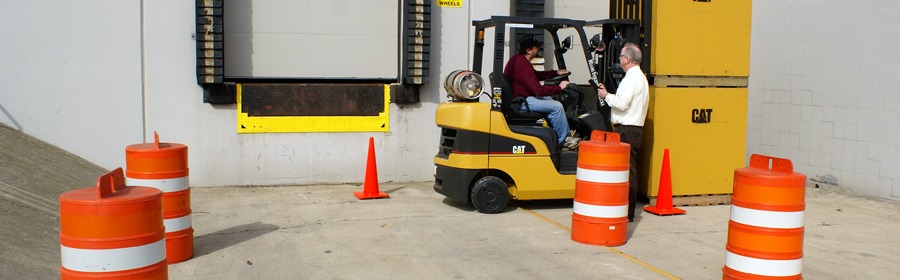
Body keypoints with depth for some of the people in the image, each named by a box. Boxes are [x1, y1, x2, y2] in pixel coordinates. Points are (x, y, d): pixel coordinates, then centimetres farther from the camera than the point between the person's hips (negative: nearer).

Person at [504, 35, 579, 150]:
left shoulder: (518, 59, 9)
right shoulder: (523, 65, -25)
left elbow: (536, 75, 25)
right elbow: (538, 90, -26)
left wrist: (556, 72, 17)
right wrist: (559, 87, -13)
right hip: (521, 102, -11)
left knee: (549, 100, 25)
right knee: (557, 107, -13)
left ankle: (557, 136, 23)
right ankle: (563, 140, 3)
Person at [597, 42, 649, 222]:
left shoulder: (632, 78, -14)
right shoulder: (639, 77, 20)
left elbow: (622, 103, -21)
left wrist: (606, 96, -6)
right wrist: (608, 95, 13)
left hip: (627, 130, -11)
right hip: (632, 128, 11)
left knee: (627, 171, -9)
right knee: (629, 171, 12)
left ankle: (627, 213, -7)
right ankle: (627, 210, 17)